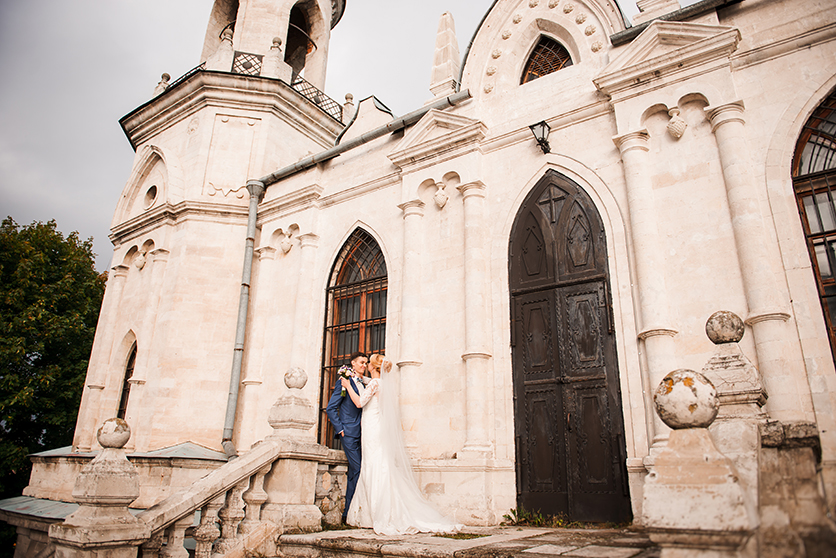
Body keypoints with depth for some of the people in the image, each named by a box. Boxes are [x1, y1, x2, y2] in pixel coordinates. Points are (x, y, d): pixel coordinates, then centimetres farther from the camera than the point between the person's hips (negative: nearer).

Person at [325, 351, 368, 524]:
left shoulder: (364, 383, 16)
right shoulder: (344, 381, -3)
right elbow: (331, 408, -5)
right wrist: (340, 429, -8)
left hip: (362, 433, 6)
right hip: (350, 433, -6)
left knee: (355, 472, 7)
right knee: (357, 470, -9)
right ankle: (349, 513, 0)